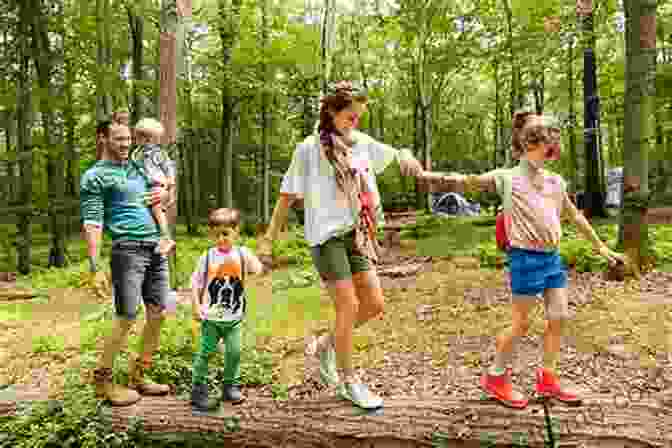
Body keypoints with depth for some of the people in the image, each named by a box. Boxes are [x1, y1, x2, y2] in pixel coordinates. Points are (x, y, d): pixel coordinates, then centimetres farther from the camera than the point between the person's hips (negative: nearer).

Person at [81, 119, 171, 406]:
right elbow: (92, 222, -9)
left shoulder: (137, 166, 20)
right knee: (126, 318, -5)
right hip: (128, 250, -7)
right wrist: (94, 265, -17)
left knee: (158, 314, 6)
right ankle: (102, 379, 15)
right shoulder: (95, 176, 0)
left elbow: (166, 187, 32)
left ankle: (138, 377, 20)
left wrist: (164, 193, 7)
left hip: (157, 248, 7)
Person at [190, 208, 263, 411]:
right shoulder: (207, 257, 0)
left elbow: (258, 270, -17)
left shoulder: (241, 253, -1)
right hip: (211, 317, 0)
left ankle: (231, 386, 20)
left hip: (234, 318, 1)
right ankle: (198, 390, 15)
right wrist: (196, 306, -4)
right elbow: (196, 284, 4)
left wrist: (249, 256, -34)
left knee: (234, 351, 1)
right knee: (205, 352, 1)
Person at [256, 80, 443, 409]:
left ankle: (324, 346, 28)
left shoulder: (361, 142, 7)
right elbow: (288, 195, -3)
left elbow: (395, 154, 18)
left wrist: (405, 156, -8)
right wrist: (269, 239, -4)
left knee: (374, 304, 5)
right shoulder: (309, 149, -6)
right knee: (349, 306, -5)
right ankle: (348, 380, 17)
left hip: (355, 234, 6)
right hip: (326, 236, -6)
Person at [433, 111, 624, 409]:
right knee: (521, 324, 1)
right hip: (526, 259, -6)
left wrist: (600, 247, 24)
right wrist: (450, 180, -34)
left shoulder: (555, 181, 10)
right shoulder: (506, 178, -8)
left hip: (552, 258, 6)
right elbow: (468, 183, -12)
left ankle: (548, 378, 25)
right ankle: (495, 377, 20)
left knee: (559, 317, 8)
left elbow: (575, 217, 19)